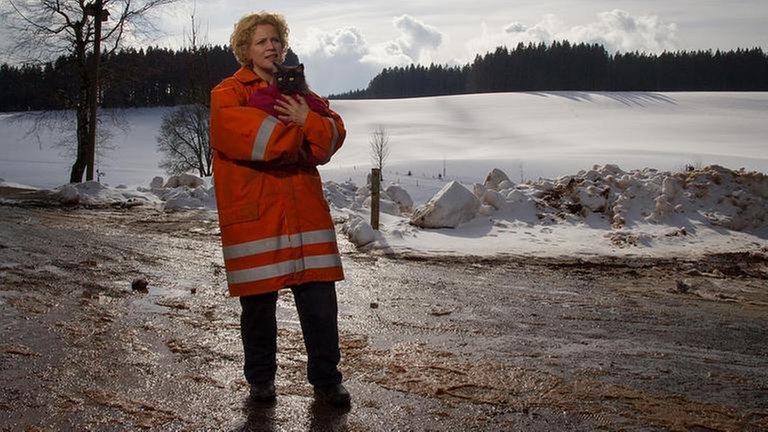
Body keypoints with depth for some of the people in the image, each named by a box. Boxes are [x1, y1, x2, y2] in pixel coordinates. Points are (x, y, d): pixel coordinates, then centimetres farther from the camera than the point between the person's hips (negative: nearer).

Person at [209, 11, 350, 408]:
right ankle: (260, 378, 25)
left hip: (306, 213, 4)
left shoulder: (299, 91, 18)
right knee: (258, 304, 7)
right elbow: (245, 134, -18)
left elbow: (333, 136, 6)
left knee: (320, 300, 2)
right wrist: (301, 139, -9)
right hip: (252, 215, -3)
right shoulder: (228, 93, 2)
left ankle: (326, 379, 16)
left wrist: (307, 120, -15)